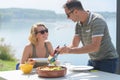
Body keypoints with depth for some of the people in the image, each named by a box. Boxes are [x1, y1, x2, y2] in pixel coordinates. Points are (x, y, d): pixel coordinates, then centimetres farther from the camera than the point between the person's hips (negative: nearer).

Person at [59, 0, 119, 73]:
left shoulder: (97, 20, -24)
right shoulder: (79, 24, 1)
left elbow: (95, 47, -32)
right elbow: (74, 45, 4)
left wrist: (70, 50, -34)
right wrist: (60, 51, -14)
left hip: (107, 61, -7)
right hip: (93, 61, 7)